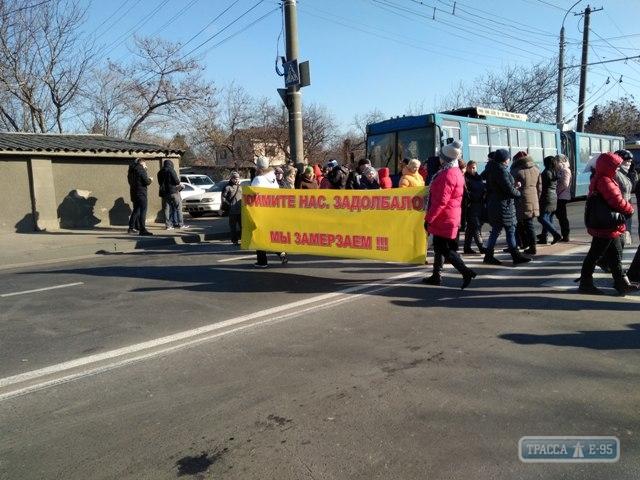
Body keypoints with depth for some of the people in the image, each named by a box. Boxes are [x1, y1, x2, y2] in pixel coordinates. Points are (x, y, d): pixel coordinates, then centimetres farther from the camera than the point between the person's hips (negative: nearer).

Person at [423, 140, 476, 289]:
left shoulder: (447, 175, -21)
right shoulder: (456, 172, 12)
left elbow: (440, 201, -24)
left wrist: (428, 218, -18)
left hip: (444, 219, -10)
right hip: (447, 218, 10)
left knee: (444, 249, -6)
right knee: (439, 247, 15)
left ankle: (466, 272, -9)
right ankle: (436, 276, 23)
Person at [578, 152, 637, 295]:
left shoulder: (603, 179, 13)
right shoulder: (605, 181, -20)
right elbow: (617, 201, -24)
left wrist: (625, 209, 1)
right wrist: (630, 209, -6)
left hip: (610, 227, 11)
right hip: (605, 227, -11)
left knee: (615, 255, 15)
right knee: (594, 255, -1)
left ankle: (621, 282, 23)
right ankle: (585, 283, 8)